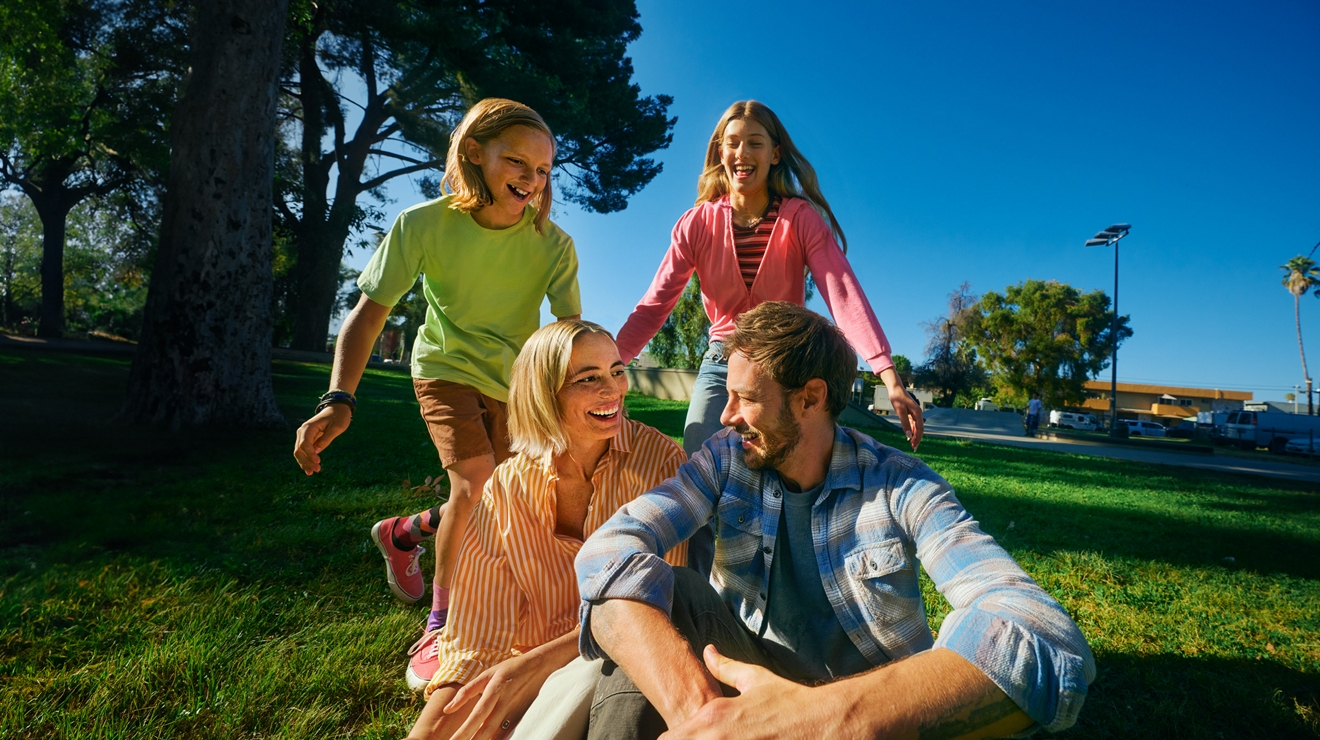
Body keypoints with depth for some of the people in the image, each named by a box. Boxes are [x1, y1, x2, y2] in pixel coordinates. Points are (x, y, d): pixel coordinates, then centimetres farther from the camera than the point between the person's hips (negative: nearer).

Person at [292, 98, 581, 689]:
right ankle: (440, 629, -3)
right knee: (476, 479, -23)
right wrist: (339, 400, -30)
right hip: (445, 368, -3)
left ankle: (404, 532, 41)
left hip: (513, 380, 3)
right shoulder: (424, 225, -22)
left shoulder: (552, 243, -20)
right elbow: (368, 313, -19)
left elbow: (572, 330, -22)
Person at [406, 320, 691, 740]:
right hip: (531, 681, 2)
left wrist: (533, 664, -27)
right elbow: (477, 639, -8)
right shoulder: (507, 490, -8)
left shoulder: (657, 459, -14)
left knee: (587, 676, -33)